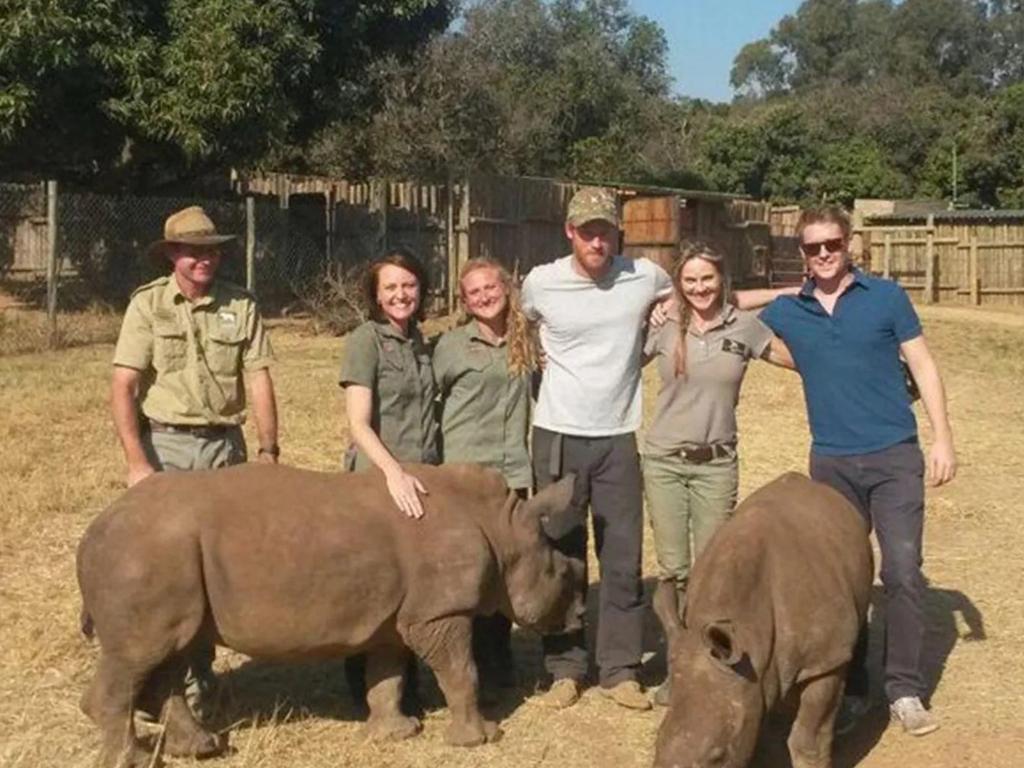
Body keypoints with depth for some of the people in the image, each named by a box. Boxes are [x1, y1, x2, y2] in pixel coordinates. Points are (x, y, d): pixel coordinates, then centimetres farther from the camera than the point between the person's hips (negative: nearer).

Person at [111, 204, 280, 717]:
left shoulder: (241, 305, 3)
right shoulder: (147, 304, -2)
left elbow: (259, 382, 3)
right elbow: (122, 389, -7)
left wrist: (268, 450, -5)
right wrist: (137, 463, -16)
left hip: (226, 445, 2)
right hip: (165, 445, -2)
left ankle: (199, 674, 18)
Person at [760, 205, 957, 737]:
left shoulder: (886, 297, 1)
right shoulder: (786, 312, 5)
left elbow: (922, 365, 3)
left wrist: (943, 437, -4)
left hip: (895, 457, -2)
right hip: (831, 463, 2)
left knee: (903, 572, -6)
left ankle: (905, 690, 6)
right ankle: (850, 689, 19)